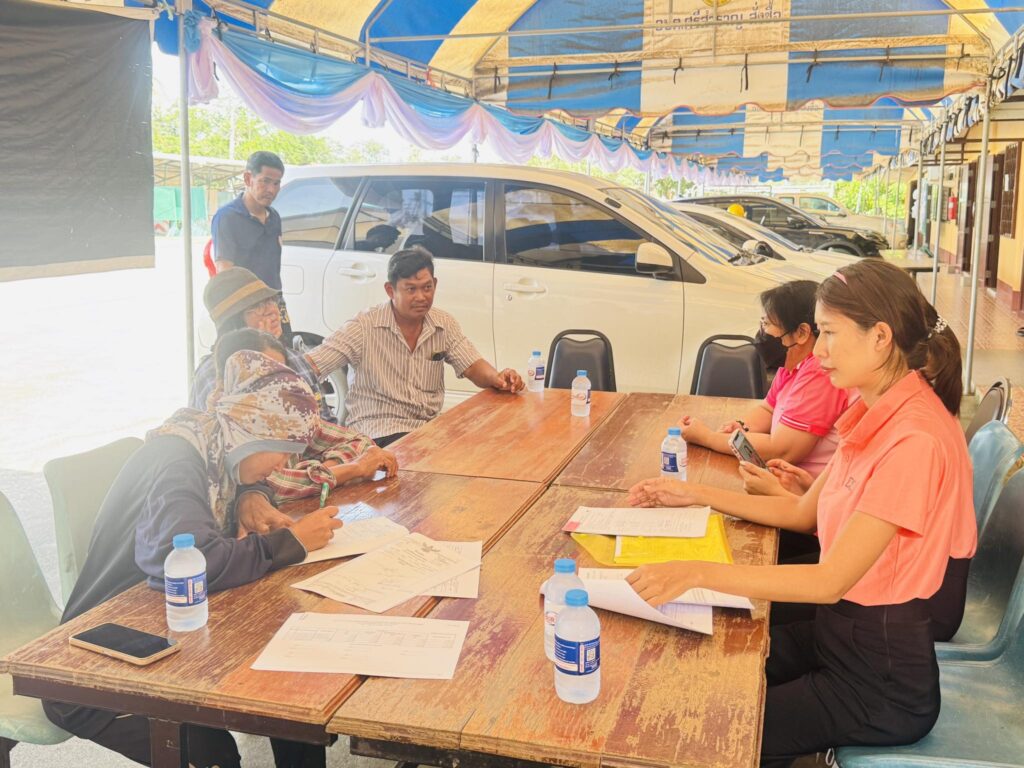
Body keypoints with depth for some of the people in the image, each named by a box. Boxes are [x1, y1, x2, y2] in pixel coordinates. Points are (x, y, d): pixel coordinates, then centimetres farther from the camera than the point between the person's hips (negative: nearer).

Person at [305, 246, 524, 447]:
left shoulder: (445, 325, 7)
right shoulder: (364, 327, -9)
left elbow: (474, 367, 6)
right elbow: (309, 366, -14)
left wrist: (497, 378, -17)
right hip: (379, 432, -6)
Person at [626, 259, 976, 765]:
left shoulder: (915, 438, -26)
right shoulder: (876, 413, 4)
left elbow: (830, 581, -29)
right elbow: (804, 513, 12)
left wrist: (699, 573, -32)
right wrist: (696, 495, 8)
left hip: (883, 683, -8)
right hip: (840, 632, 8)